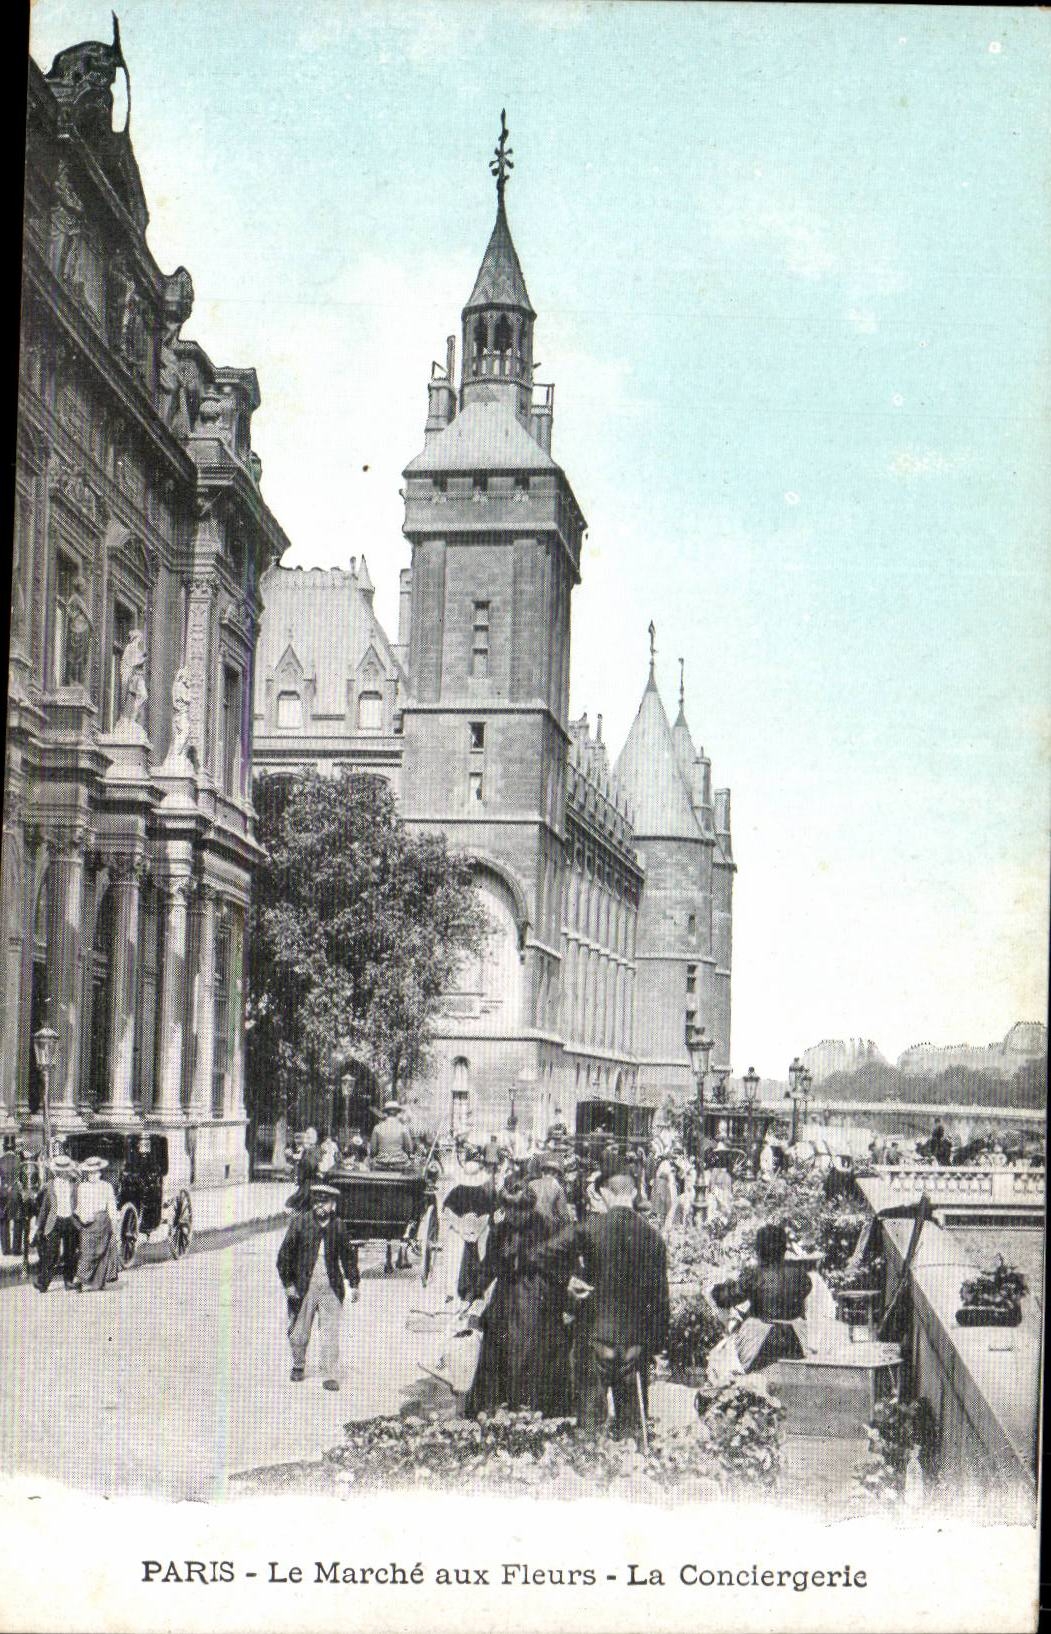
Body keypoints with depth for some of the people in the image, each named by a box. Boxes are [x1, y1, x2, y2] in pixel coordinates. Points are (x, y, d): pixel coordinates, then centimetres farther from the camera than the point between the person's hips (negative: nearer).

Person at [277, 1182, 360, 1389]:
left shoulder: (338, 1226, 1)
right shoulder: (299, 1222, -3)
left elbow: (348, 1255, 12)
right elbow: (285, 1254, -1)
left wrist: (354, 1284, 12)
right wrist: (288, 1283, -5)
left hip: (331, 1288, 0)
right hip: (303, 1288, 0)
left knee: (330, 1335, -3)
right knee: (298, 1333, 12)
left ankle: (330, 1376, 3)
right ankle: (298, 1366, 36)